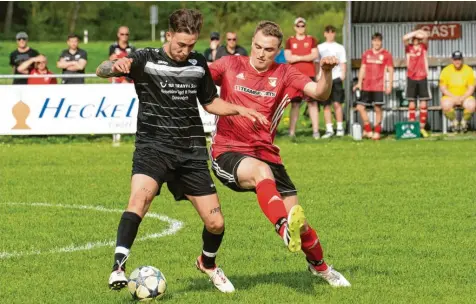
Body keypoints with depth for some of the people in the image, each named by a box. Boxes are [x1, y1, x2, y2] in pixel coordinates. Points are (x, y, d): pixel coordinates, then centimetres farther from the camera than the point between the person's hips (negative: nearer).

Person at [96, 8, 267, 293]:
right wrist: (116, 65, -45)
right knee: (140, 197, -33)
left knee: (215, 223, 3)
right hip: (154, 147, -4)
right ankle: (119, 267, -34)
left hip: (191, 152, 4)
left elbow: (210, 101, 24)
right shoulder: (146, 60, -7)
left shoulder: (199, 64, 8)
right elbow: (101, 70, -21)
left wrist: (240, 110, 6)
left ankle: (208, 264, 35)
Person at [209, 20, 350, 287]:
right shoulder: (231, 66, 1)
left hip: (266, 153, 3)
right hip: (228, 152, -3)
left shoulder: (284, 74, 3)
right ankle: (285, 230, -59)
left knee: (298, 222, 0)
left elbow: (319, 93, -10)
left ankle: (319, 266, 28)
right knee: (262, 171, -39)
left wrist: (327, 72, -29)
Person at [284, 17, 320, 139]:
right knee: (295, 104, -1)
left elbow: (315, 55, -2)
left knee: (312, 103, -4)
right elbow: (288, 58, -2)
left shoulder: (311, 40, 10)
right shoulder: (290, 41, 10)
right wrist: (306, 57, -7)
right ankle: (292, 132, -3)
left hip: (309, 74, 0)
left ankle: (316, 131, -6)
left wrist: (298, 57, -9)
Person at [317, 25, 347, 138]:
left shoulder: (340, 47, 12)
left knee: (337, 103, -7)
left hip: (336, 78, -1)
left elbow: (343, 63, 11)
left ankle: (340, 128, 0)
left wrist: (343, 75, -3)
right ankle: (329, 129, 4)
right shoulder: (320, 47, 13)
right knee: (326, 105, 1)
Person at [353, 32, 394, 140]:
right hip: (366, 86, 4)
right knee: (360, 106, 0)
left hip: (379, 86, -4)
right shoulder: (366, 54, 11)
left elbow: (390, 70, 1)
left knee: (378, 108, -3)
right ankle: (368, 130, 11)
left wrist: (389, 85, -6)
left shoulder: (386, 55, 1)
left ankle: (377, 132, 5)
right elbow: (363, 68, 14)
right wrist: (359, 82, 6)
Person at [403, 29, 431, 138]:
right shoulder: (409, 47, 5)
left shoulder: (423, 46, 5)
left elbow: (425, 36, -15)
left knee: (423, 104, -2)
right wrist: (415, 33, -8)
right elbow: (405, 38, -15)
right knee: (412, 104, 0)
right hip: (411, 78, 0)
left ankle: (422, 127, 3)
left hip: (422, 78, 0)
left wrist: (419, 33, -4)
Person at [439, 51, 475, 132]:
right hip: (450, 97, -1)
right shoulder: (446, 71, 0)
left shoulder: (468, 70, 2)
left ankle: (464, 121, -2)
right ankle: (454, 121, -5)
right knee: (446, 105, -35)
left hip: (465, 96, 1)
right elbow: (442, 88, -3)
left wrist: (463, 98, -16)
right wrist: (454, 97, -16)